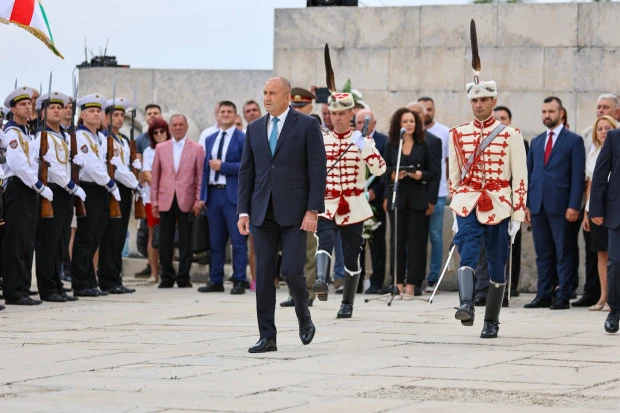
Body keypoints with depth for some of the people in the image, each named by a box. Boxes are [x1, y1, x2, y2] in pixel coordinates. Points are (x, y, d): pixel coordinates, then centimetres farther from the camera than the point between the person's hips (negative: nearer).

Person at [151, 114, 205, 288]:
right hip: (166, 201, 2)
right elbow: (155, 176, 11)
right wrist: (154, 201, 6)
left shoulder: (197, 149, 4)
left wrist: (198, 201, -5)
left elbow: (200, 176, 2)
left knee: (186, 242, 0)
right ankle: (167, 277, 10)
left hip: (187, 201, -2)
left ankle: (183, 278, 7)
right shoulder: (161, 148, 11)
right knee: (165, 242, 2)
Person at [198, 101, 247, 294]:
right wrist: (202, 195, 12)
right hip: (213, 194, 6)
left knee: (238, 240, -5)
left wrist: (222, 166, -13)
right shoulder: (210, 139, 17)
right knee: (216, 241, 10)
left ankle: (239, 282, -3)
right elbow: (206, 168, 18)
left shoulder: (243, 139, -2)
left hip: (233, 194, -6)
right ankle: (216, 280, 15)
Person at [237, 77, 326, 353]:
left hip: (294, 212, -4)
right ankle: (267, 337, 6)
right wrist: (243, 212, 3)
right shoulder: (255, 128, 11)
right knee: (264, 275, 1)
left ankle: (303, 315, 18)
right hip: (263, 213, 4)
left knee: (291, 269, -12)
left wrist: (313, 211, -13)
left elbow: (317, 170, -6)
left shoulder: (307, 125, -2)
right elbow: (246, 172, 12)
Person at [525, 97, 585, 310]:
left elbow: (578, 175, -4)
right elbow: (529, 174, 17)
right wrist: (526, 204, 8)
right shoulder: (536, 142, 17)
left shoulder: (574, 141, 1)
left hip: (560, 206, -5)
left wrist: (573, 206, -12)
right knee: (542, 253, 7)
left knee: (563, 253, -1)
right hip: (538, 205, 5)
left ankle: (563, 297, 1)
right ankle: (544, 295, 12)